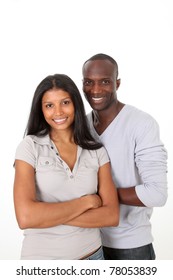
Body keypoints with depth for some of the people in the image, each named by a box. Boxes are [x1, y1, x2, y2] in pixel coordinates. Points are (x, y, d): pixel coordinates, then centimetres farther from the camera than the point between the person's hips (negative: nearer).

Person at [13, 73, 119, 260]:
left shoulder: (97, 151, -3)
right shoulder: (30, 147, -11)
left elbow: (112, 215, -10)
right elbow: (26, 217, -22)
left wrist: (48, 215, -18)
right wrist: (86, 201, -15)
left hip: (91, 254, 2)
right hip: (42, 257, -2)